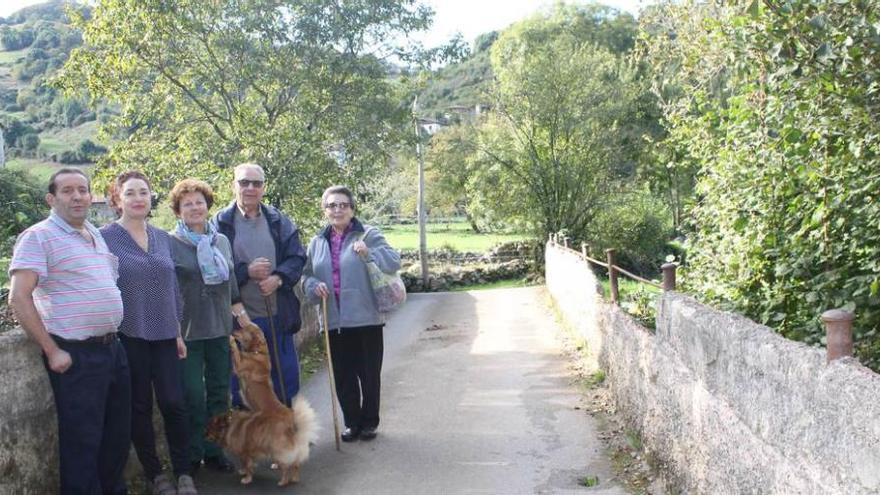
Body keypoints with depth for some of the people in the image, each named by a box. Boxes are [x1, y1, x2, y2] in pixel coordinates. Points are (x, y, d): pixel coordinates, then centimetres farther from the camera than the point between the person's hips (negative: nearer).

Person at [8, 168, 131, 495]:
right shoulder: (38, 237, -9)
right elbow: (18, 298, -15)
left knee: (119, 434, 16)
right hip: (76, 356, -7)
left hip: (113, 348, 8)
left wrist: (113, 335, 16)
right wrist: (51, 351, -16)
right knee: (82, 441, 1)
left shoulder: (96, 235, 14)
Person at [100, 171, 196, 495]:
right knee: (140, 407, 6)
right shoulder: (105, 237, -4)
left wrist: (178, 332, 13)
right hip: (128, 335, -3)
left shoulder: (163, 238, 10)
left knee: (174, 404, -1)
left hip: (164, 335, 4)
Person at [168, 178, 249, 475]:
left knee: (219, 393, 10)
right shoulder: (170, 243, -5)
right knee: (193, 396, 1)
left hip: (221, 329, 5)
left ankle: (214, 451, 22)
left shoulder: (222, 241, 10)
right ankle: (192, 456, 15)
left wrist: (244, 318, 13)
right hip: (188, 332, -5)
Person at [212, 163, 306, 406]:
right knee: (240, 384, 8)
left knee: (286, 376, 13)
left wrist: (279, 278, -14)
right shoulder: (221, 223, -2)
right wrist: (247, 271, -17)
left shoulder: (279, 221, 8)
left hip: (278, 315, 3)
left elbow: (297, 257, 4)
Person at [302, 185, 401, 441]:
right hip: (334, 321, 3)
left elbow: (394, 262, -9)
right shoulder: (317, 242, 11)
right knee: (343, 376, 10)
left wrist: (369, 253, -26)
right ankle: (352, 422, 25)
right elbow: (307, 276, 17)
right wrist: (314, 286, -6)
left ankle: (369, 422, 23)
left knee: (369, 373, 6)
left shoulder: (368, 235, -1)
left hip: (366, 319, -3)